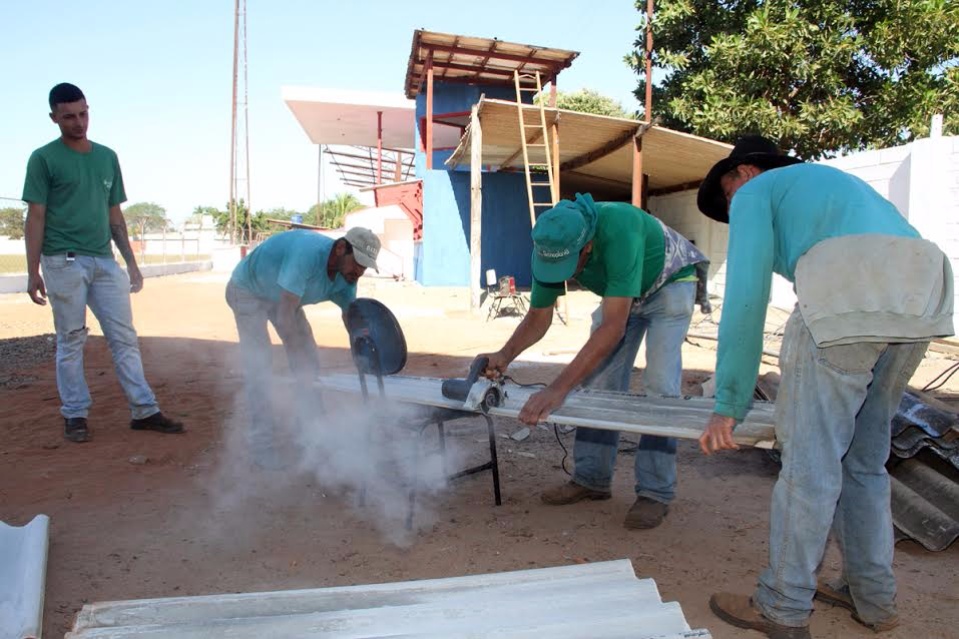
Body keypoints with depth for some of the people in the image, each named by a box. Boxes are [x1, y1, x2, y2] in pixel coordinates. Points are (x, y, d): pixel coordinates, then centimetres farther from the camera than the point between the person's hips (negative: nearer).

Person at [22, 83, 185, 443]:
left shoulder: (107, 157, 14)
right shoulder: (44, 159, 0)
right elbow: (35, 218, -3)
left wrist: (131, 263, 13)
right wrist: (33, 272, -8)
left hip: (105, 261, 4)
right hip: (64, 262, -4)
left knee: (125, 337, 3)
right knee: (71, 340, 2)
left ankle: (144, 411, 7)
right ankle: (75, 415, 13)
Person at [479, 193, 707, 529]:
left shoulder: (618, 229, -44)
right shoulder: (550, 246, -25)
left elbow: (614, 327, -47)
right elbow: (539, 316, -13)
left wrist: (558, 389, -52)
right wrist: (505, 355, -33)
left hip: (669, 285, -6)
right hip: (622, 293, 6)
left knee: (659, 386, -15)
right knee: (599, 381, 0)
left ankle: (655, 492, -7)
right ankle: (592, 479, 10)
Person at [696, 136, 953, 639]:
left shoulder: (755, 192, 16)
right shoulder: (832, 182, 39)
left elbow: (746, 297, 1)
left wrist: (728, 405, 1)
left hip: (851, 291, -8)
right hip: (924, 299, 8)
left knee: (809, 458, 1)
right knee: (864, 457, 19)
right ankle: (872, 596, 31)